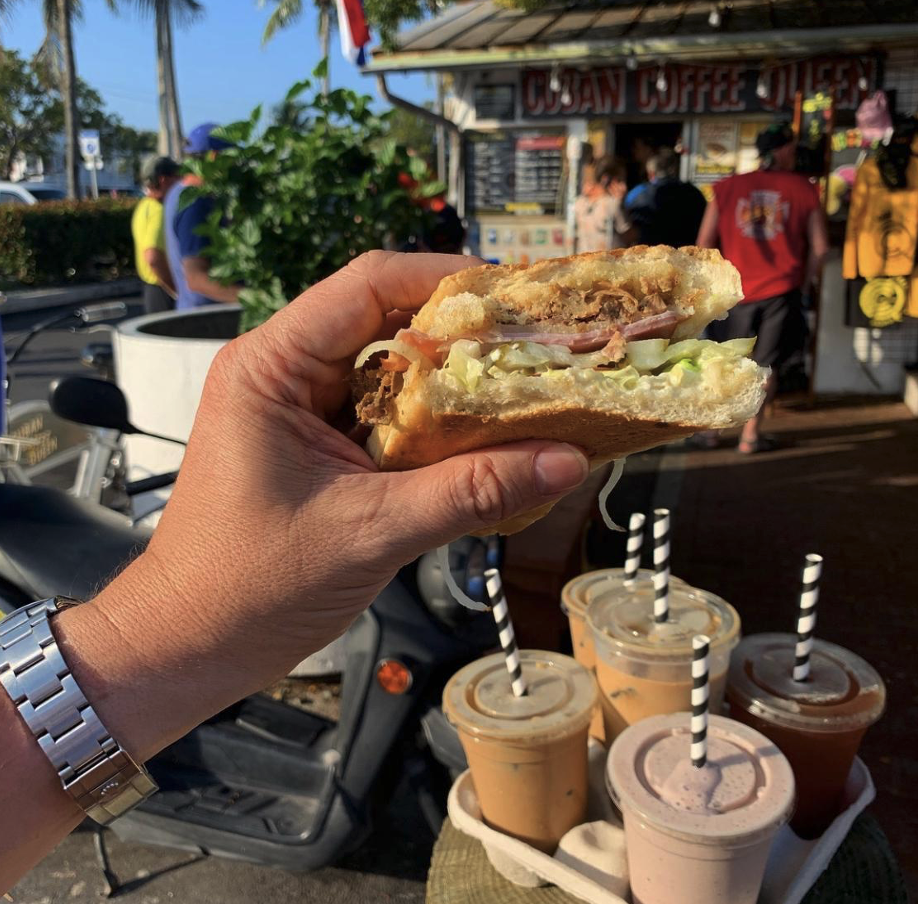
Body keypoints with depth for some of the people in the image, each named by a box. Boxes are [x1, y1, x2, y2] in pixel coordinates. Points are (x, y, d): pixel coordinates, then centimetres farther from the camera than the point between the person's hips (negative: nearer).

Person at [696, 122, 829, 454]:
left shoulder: (727, 187, 3)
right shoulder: (803, 189, 0)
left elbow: (704, 244, 2)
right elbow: (819, 247, 0)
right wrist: (804, 285, 13)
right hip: (781, 291, -1)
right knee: (766, 364, 9)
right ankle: (750, 435, 9)